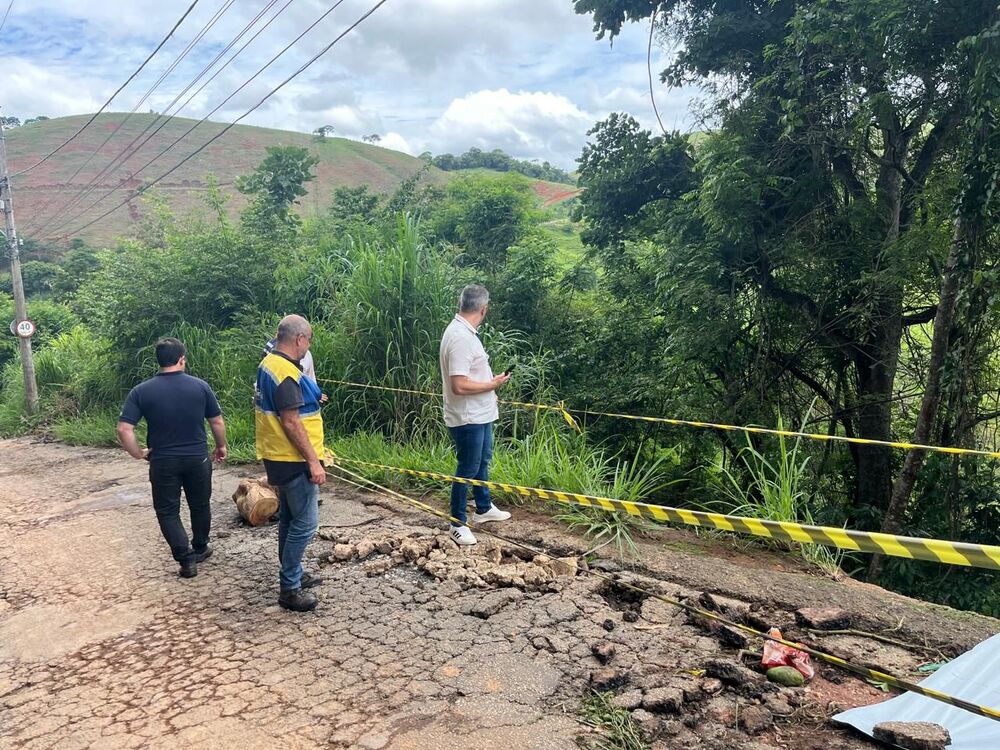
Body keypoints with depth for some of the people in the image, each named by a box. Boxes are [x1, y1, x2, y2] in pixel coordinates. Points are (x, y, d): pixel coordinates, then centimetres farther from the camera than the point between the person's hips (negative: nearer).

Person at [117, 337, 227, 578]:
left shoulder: (142, 391, -7)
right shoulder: (200, 386, -6)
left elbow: (124, 429, -12)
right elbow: (217, 422, 0)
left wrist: (139, 454, 1)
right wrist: (221, 446, 15)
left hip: (163, 462, -1)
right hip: (198, 459, 1)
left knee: (168, 511, 11)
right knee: (200, 505, 20)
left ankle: (187, 559, 5)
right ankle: (200, 549, 35)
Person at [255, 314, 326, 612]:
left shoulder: (268, 364, 9)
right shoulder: (286, 374, -22)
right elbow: (291, 423, -25)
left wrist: (308, 399, 22)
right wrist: (314, 461, -22)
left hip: (278, 458, 11)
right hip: (293, 461, -10)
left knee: (289, 517, 20)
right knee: (305, 522, -3)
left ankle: (293, 573, 33)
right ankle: (290, 589, 4)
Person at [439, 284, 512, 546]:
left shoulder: (465, 332, 5)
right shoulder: (460, 338, -27)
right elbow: (459, 386, -31)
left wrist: (490, 384, 17)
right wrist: (493, 384, -19)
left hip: (480, 414, 10)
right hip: (467, 418, -10)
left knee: (483, 461, 24)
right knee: (467, 470, 2)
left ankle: (484, 508, 41)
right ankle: (458, 523, 17)